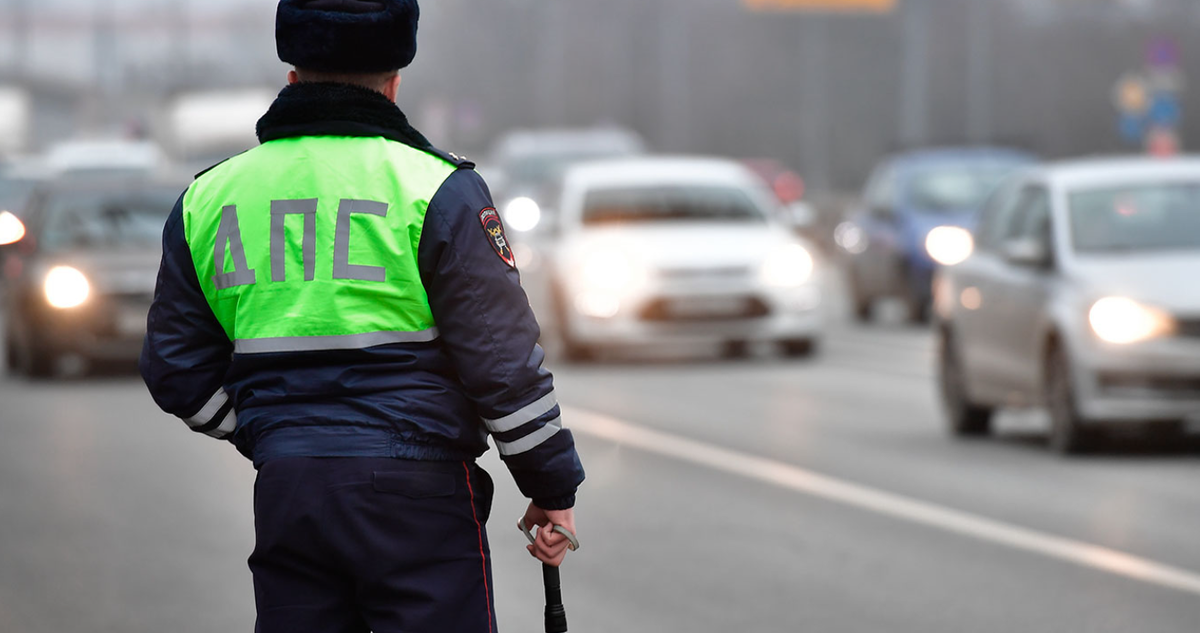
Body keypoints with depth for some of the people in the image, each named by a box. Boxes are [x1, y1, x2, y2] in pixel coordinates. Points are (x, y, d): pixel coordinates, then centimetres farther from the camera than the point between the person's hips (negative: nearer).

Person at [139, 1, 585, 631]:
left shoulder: (207, 197, 9)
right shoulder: (436, 189, -5)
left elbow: (176, 368, 13)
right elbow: (504, 361, -6)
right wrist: (553, 488, 3)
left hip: (285, 494, 4)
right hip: (416, 487, -4)